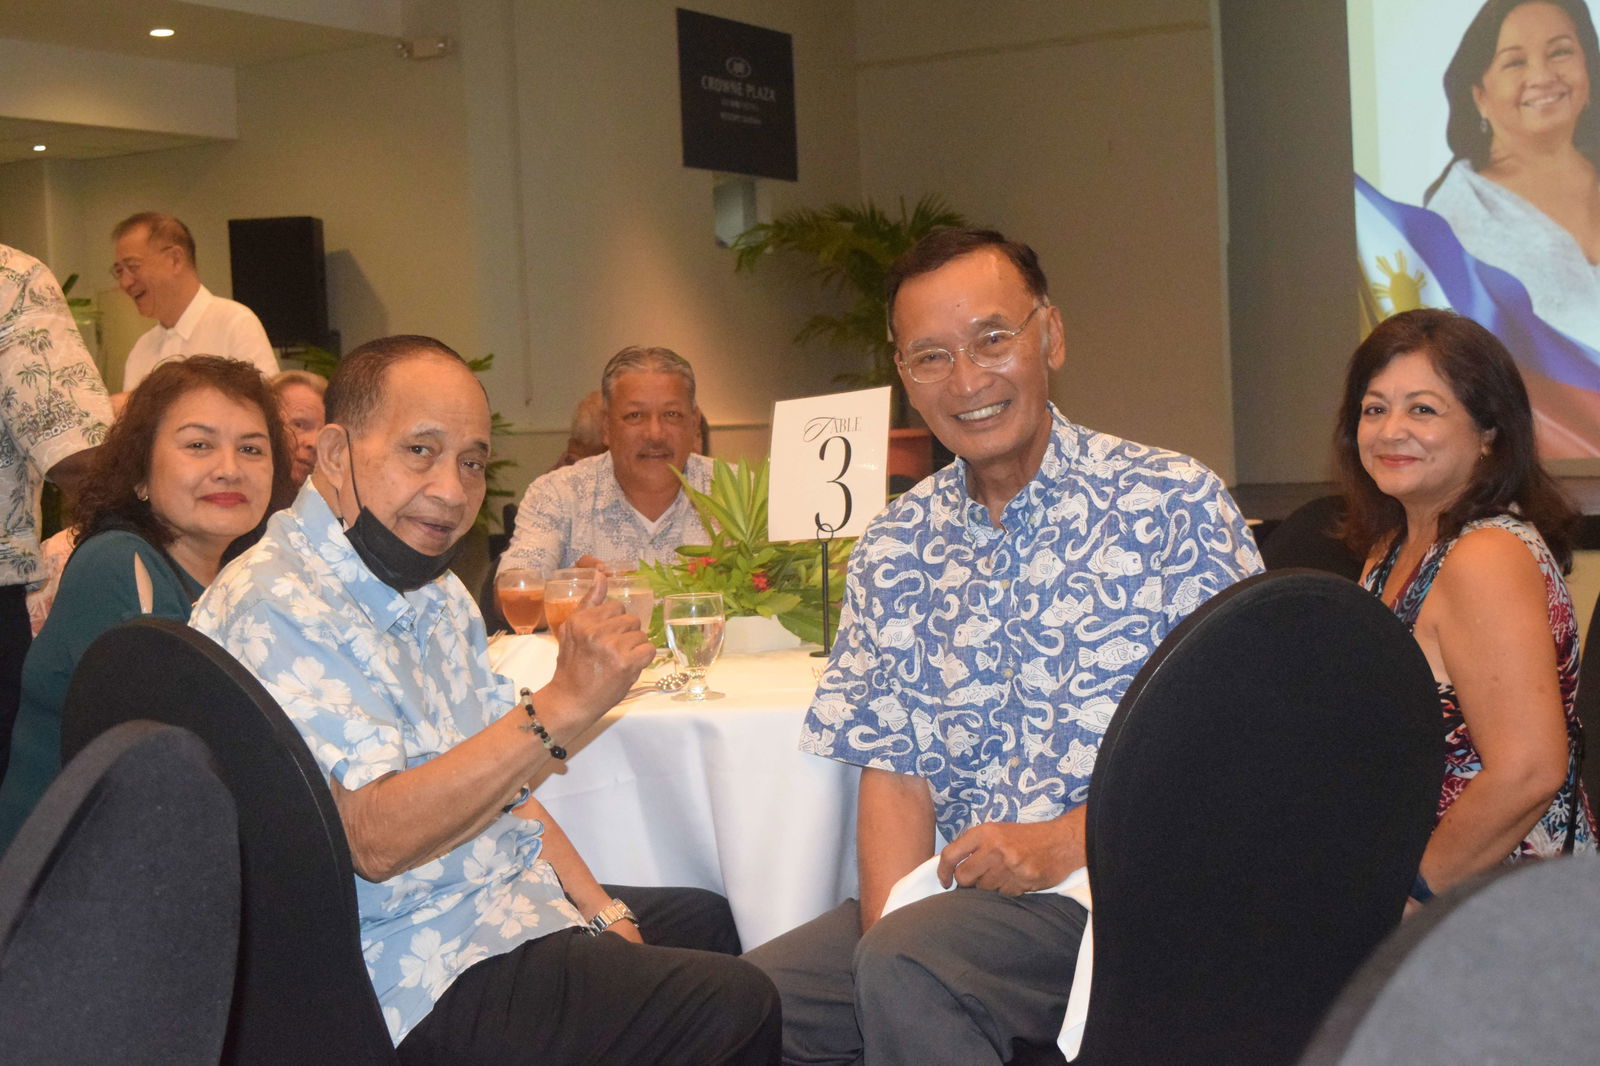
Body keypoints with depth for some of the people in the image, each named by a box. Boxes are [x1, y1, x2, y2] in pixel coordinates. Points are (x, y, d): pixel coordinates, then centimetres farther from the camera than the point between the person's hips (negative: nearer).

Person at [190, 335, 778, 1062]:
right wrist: (563, 706, -28)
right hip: (425, 986, -10)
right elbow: (376, 838, -26)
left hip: (516, 907, 10)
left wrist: (600, 909, 7)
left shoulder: (432, 590, 13)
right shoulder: (273, 612, -17)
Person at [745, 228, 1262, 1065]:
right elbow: (894, 767, 7)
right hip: (958, 894, 5)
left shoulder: (1173, 506, -4)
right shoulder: (896, 548, 9)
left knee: (905, 968, -29)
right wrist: (890, 915, -11)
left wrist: (1067, 841, -17)